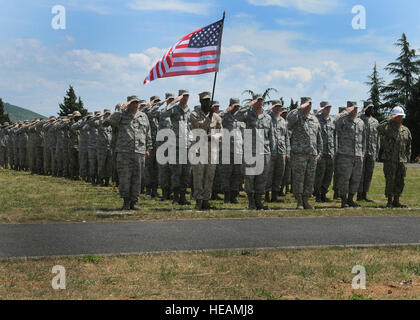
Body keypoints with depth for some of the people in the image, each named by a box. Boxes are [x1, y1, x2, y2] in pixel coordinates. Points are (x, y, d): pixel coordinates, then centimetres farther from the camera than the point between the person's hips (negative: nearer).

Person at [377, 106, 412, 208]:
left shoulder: (406, 130, 14)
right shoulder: (388, 127, -2)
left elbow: (409, 146, 20)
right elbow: (379, 128, -25)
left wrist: (407, 158, 12)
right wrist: (389, 120, -20)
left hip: (402, 161, 5)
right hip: (389, 160, -5)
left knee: (400, 181, 6)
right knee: (390, 180, -4)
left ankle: (396, 201, 16)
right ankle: (389, 201, 3)